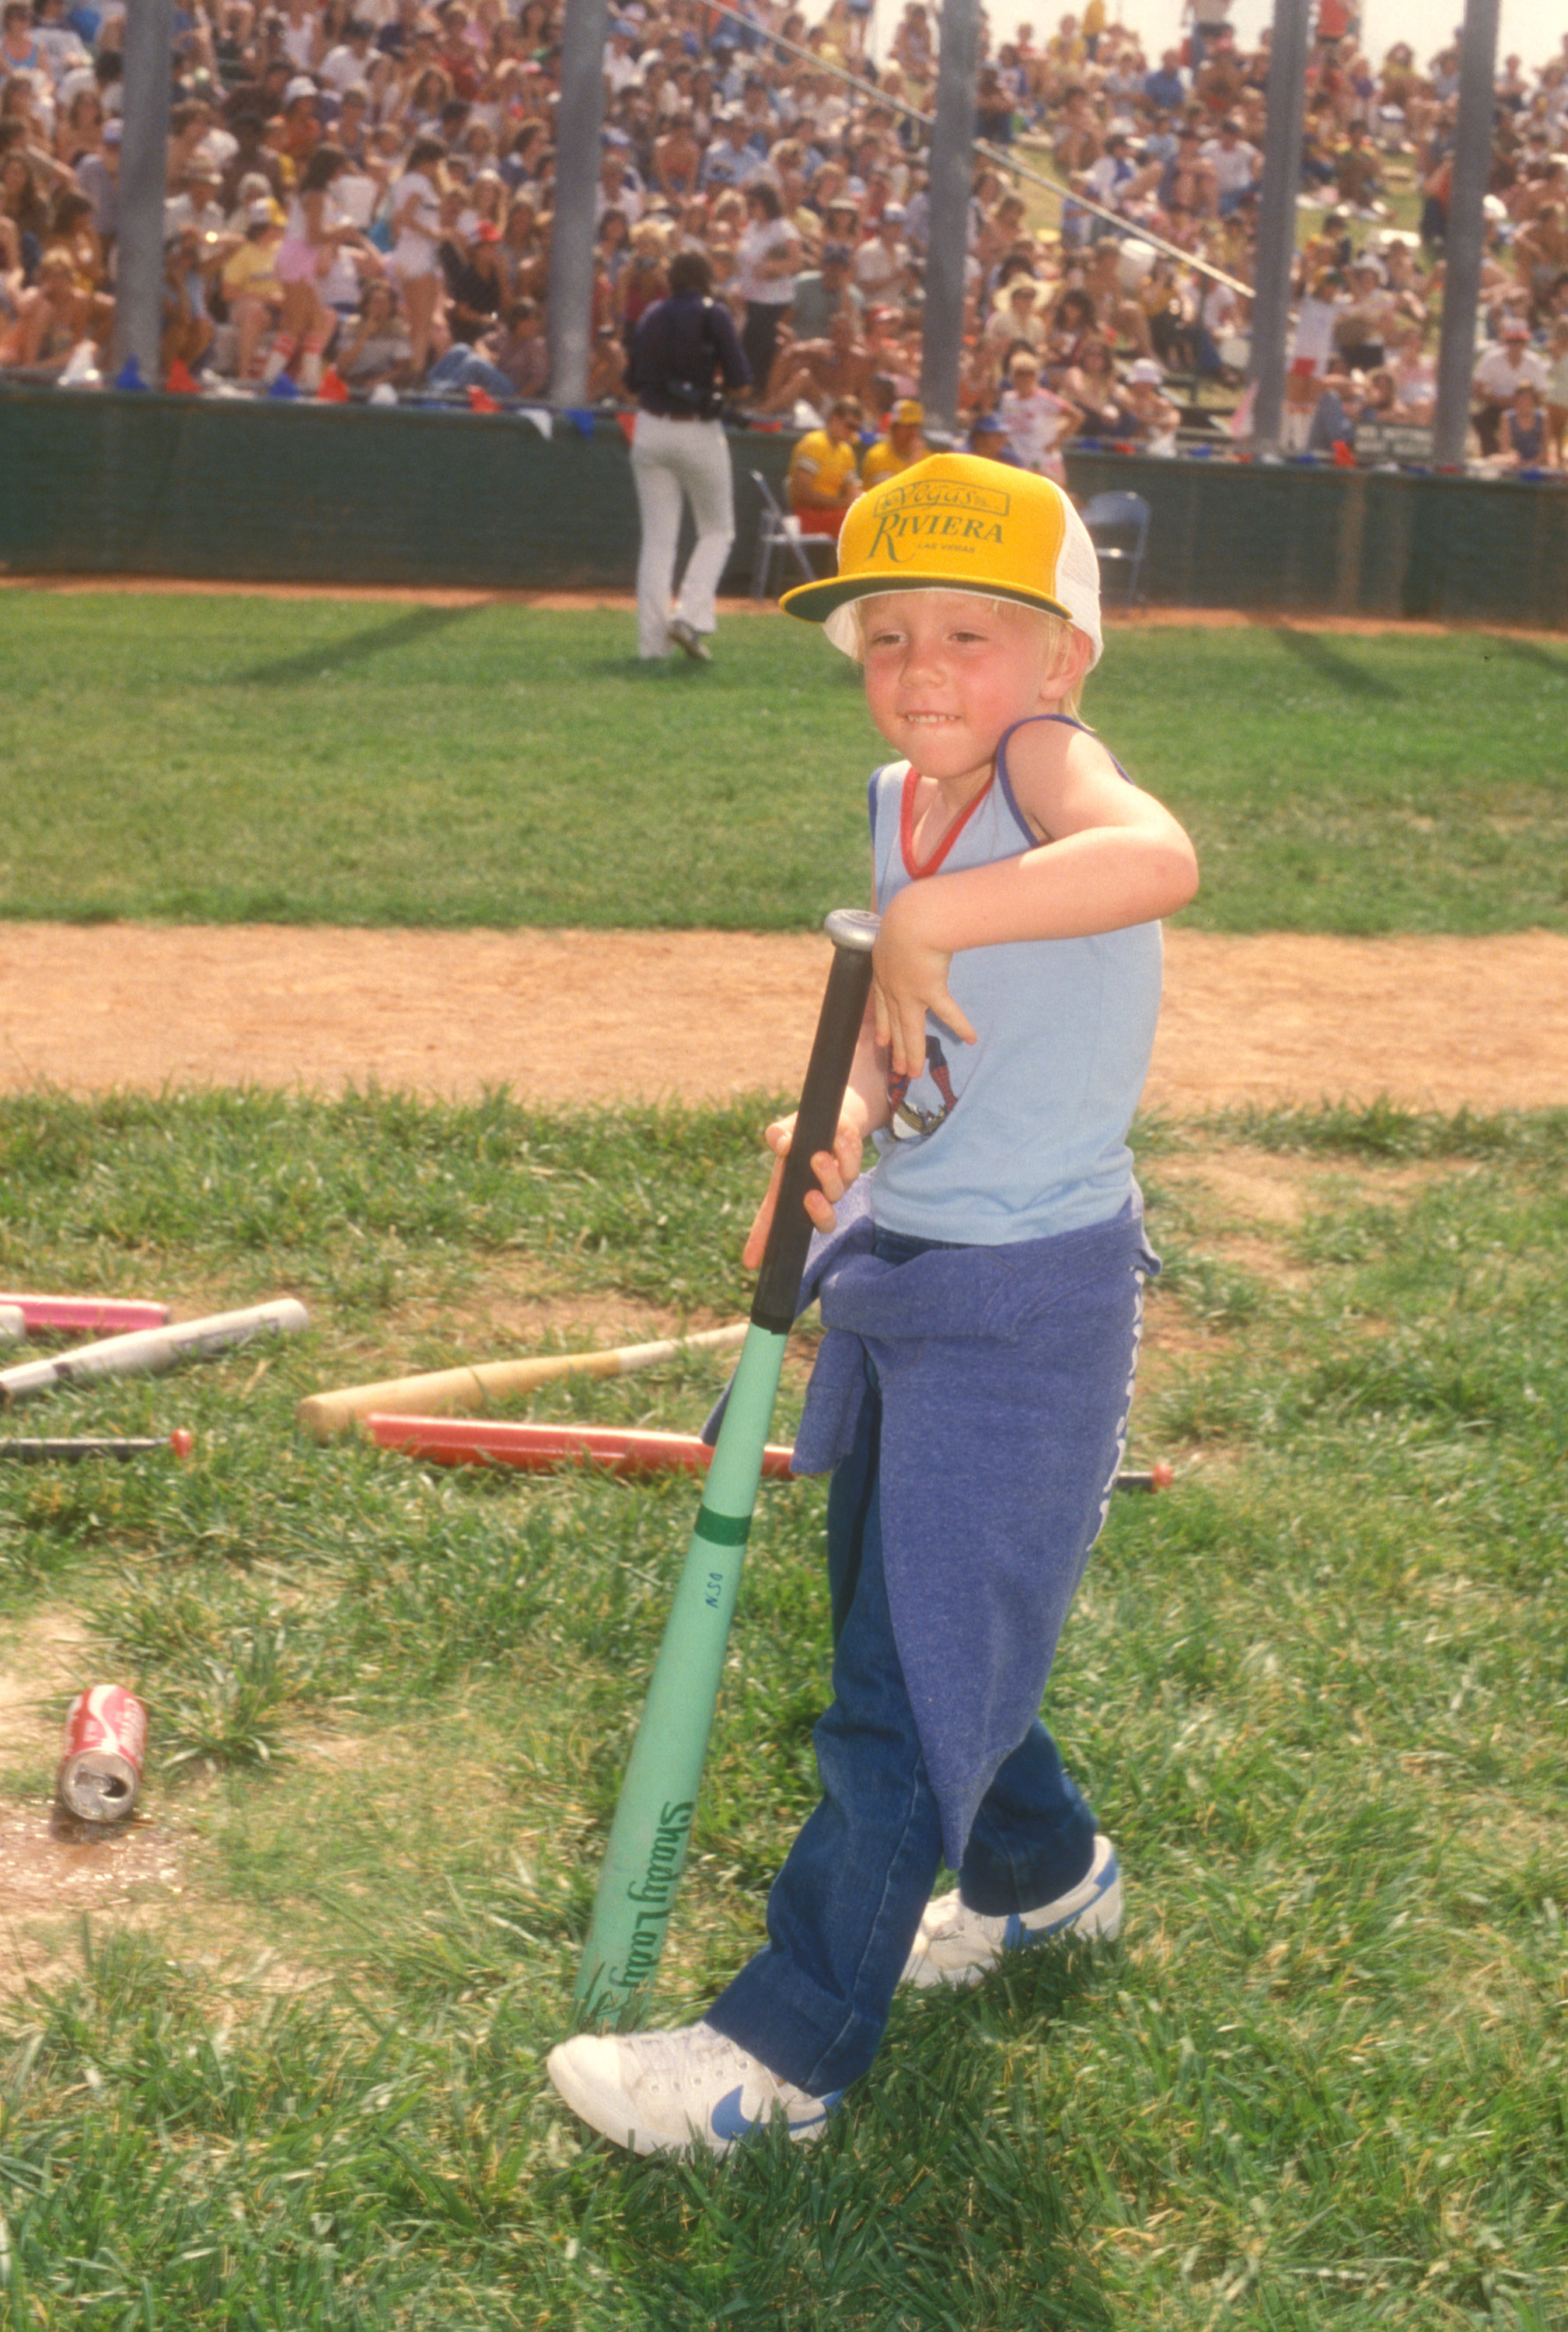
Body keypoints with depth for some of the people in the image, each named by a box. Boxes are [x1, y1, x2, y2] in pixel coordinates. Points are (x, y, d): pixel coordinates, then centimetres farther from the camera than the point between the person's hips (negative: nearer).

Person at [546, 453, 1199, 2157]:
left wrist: (925, 918, -43)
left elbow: (1158, 860, -42)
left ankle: (783, 2051, 10)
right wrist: (839, 1132, -8)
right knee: (897, 1622, 23)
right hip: (896, 1277, 9)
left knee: (911, 1677, -1)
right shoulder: (899, 800, 5)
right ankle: (1044, 1872, 47)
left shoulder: (1048, 762, -19)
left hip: (1030, 1302, -9)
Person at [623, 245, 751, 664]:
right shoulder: (712, 314, -4)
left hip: (650, 431, 4)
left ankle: (652, 641, 1)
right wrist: (714, 383, 9)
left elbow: (633, 382, 12)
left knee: (657, 537, 6)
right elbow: (740, 380, -10)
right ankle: (690, 616, -6)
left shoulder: (651, 316, 9)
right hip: (698, 432, -4)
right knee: (717, 531, 12)